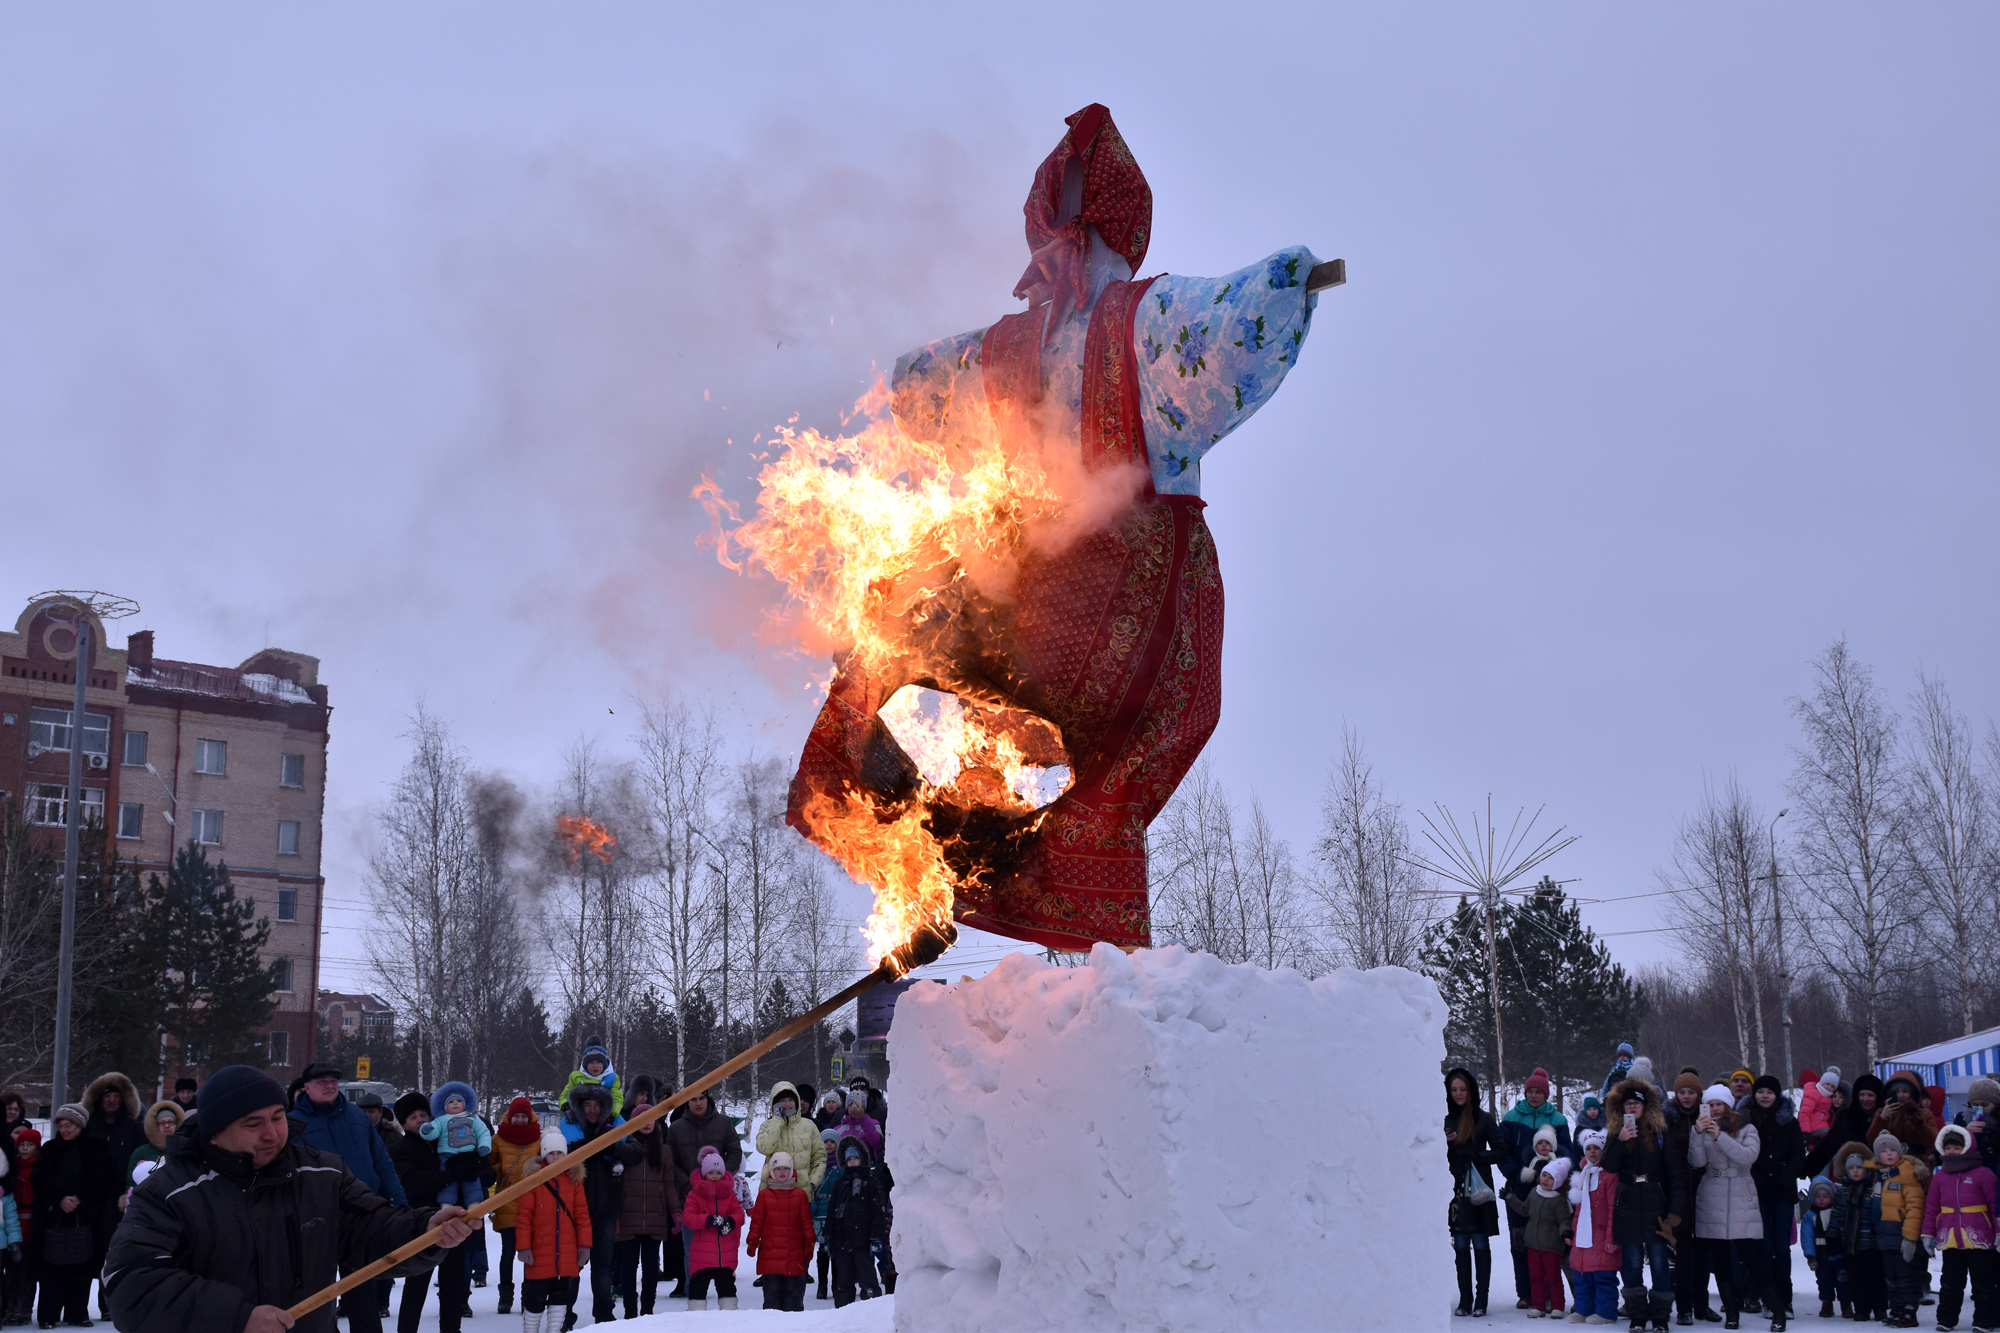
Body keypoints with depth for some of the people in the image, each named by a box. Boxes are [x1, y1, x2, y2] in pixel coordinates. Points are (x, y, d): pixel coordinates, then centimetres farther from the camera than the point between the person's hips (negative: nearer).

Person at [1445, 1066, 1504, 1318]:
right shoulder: (1446, 1121, 11)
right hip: (1455, 1190, 3)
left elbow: (1501, 1152, 0)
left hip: (1479, 1190, -3)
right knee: (1460, 1245, 4)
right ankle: (1465, 1299, 9)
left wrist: (1475, 1156, -13)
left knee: (1480, 1244, -1)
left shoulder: (1483, 1120, 1)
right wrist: (1443, 1144, -6)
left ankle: (1481, 1300, 3)